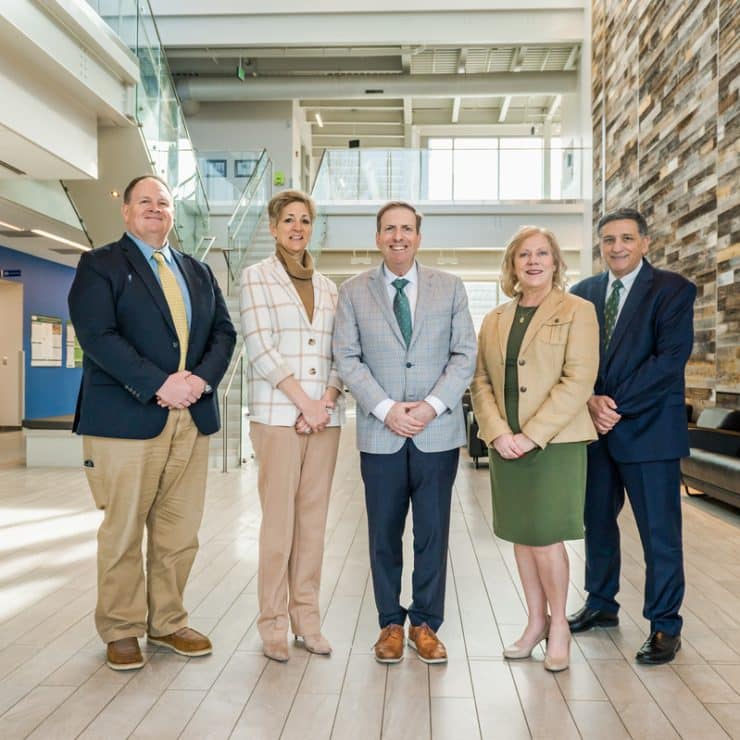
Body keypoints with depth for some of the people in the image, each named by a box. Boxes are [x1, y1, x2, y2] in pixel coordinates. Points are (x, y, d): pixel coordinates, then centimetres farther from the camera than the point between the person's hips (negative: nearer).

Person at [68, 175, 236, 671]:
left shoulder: (198, 272, 19)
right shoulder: (100, 265, 3)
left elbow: (224, 330, 12)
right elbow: (97, 335, -11)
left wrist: (204, 377, -8)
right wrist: (159, 385, -18)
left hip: (193, 417, 5)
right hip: (126, 419, -4)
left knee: (181, 532, 9)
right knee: (123, 532, 5)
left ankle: (168, 623, 24)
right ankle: (121, 630, 20)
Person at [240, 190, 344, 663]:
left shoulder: (328, 287, 15)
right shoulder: (257, 277, 2)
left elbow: (339, 354, 11)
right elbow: (261, 350, -8)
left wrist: (327, 401, -6)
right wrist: (305, 402, -13)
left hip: (325, 416, 4)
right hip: (277, 415, -4)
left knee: (313, 520, 8)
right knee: (279, 521, -1)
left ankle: (307, 618, 18)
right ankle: (273, 624, 12)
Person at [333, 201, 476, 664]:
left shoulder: (450, 288, 6)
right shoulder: (354, 292, 5)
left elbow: (465, 354, 1)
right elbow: (347, 358, -1)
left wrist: (433, 405, -12)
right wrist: (386, 409, -12)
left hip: (438, 431, 0)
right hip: (380, 433, 0)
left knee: (433, 533, 7)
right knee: (385, 534, 9)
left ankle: (426, 624, 22)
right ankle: (391, 623, 24)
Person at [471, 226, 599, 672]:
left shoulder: (577, 311, -2)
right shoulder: (495, 320, 13)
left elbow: (579, 380, -11)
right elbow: (480, 382, 8)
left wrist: (532, 435, -16)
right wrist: (497, 433, -8)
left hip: (555, 443, -5)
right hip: (505, 446, 5)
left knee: (545, 537, -3)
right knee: (521, 536, 11)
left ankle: (559, 624, 18)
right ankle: (536, 621, 26)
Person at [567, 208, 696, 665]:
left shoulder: (673, 290, -4)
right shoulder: (583, 293, 10)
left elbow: (672, 356, -14)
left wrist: (617, 405, -17)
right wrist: (591, 401, -11)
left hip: (648, 428, -5)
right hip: (595, 427, 5)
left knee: (660, 531, 2)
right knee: (597, 521, 14)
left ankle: (665, 627, 16)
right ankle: (601, 605, 32)